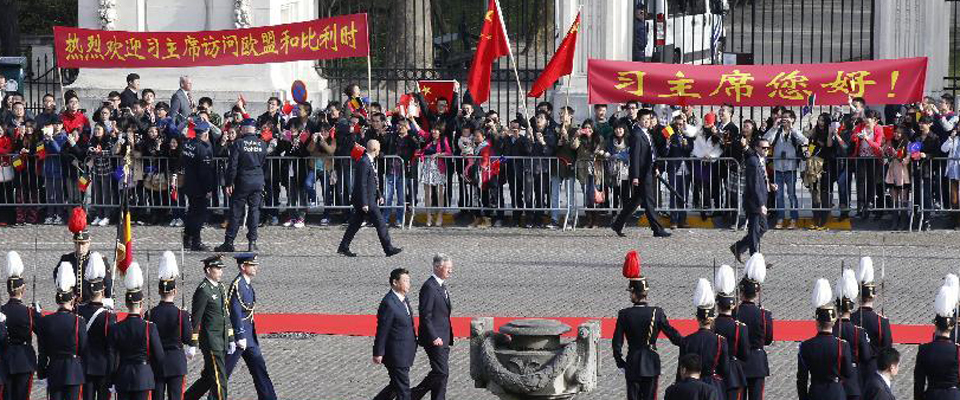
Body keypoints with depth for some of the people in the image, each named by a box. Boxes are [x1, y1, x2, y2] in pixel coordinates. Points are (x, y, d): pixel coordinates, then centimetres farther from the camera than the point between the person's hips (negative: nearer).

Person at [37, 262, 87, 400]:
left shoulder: (45, 321, -3)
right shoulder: (79, 321, -11)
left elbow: (42, 352, 3)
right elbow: (84, 348, -5)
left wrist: (42, 373, 11)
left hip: (54, 371, 2)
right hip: (73, 371, -2)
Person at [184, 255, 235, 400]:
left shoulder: (220, 287, 14)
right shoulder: (203, 290, -13)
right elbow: (195, 319, -14)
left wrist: (230, 339, 18)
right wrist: (192, 345, -15)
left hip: (221, 341, 9)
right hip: (210, 340, -9)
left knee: (208, 377, 14)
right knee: (219, 378, -6)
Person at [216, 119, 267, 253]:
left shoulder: (239, 144, -10)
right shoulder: (262, 144, 2)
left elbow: (232, 165, -10)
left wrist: (229, 183, -5)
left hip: (242, 181, -3)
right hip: (258, 181, 3)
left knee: (236, 211, 2)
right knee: (254, 210, 7)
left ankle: (229, 243, 4)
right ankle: (252, 242, 4)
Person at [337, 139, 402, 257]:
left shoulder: (370, 162, 13)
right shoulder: (364, 163, -19)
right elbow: (362, 184, -21)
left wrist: (379, 196, 22)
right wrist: (364, 203, -22)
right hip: (366, 200, -10)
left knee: (355, 224, 13)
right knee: (380, 222, -5)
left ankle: (343, 248, 16)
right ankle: (388, 249, 0)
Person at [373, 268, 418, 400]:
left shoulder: (403, 299, 9)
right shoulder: (388, 303, -21)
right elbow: (382, 330, -18)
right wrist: (378, 353, -14)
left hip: (405, 353, 9)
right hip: (396, 354, -9)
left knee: (396, 386, 18)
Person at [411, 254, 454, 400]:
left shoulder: (441, 286, 13)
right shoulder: (429, 287, -17)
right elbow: (425, 315, -20)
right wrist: (434, 337, -21)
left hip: (443, 338, 10)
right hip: (435, 339, -10)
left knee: (441, 373, 10)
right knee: (441, 372, -9)